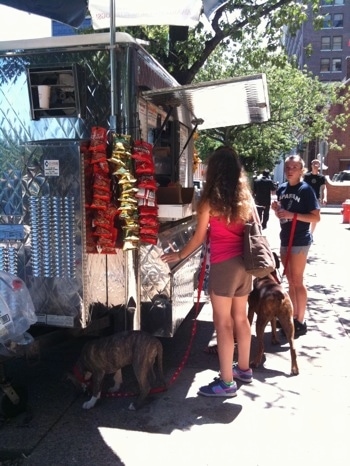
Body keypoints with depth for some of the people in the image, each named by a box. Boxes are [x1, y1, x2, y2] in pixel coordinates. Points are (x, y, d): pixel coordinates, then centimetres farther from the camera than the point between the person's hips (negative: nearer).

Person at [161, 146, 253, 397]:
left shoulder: (210, 201, -9)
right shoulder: (246, 198, 6)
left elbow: (199, 238, -3)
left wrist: (180, 255, 11)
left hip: (224, 264, -6)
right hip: (244, 262, 7)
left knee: (223, 322, 1)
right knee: (240, 317, 18)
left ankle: (226, 382, 9)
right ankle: (244, 369, 33)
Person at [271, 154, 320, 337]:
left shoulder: (306, 189, -11)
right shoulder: (281, 189, 8)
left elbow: (316, 218, -14)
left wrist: (292, 214, -23)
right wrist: (276, 209, -5)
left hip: (300, 240, -7)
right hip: (285, 238, 7)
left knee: (297, 281, -2)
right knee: (290, 281, 14)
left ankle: (300, 322, 9)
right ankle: (294, 316, 26)